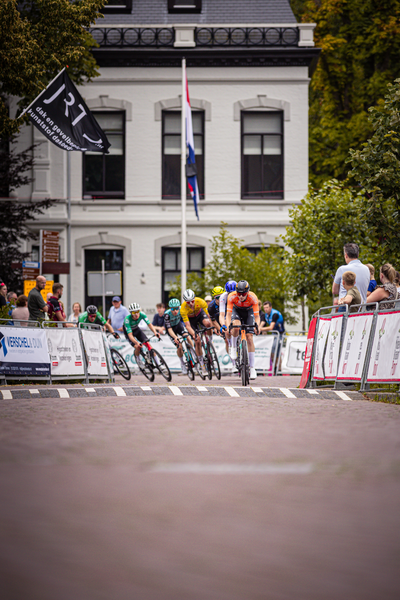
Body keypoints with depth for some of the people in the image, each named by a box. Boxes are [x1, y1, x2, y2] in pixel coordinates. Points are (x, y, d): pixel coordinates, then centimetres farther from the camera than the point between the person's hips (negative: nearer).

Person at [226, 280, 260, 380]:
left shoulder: (253, 298, -34)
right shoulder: (232, 296, -33)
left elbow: (257, 316, -33)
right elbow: (228, 314, -33)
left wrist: (257, 327, -51)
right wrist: (228, 326, -50)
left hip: (248, 312, 0)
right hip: (237, 311, 0)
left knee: (249, 337, -12)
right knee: (236, 326, -35)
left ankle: (252, 369, -8)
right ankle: (233, 347, -6)